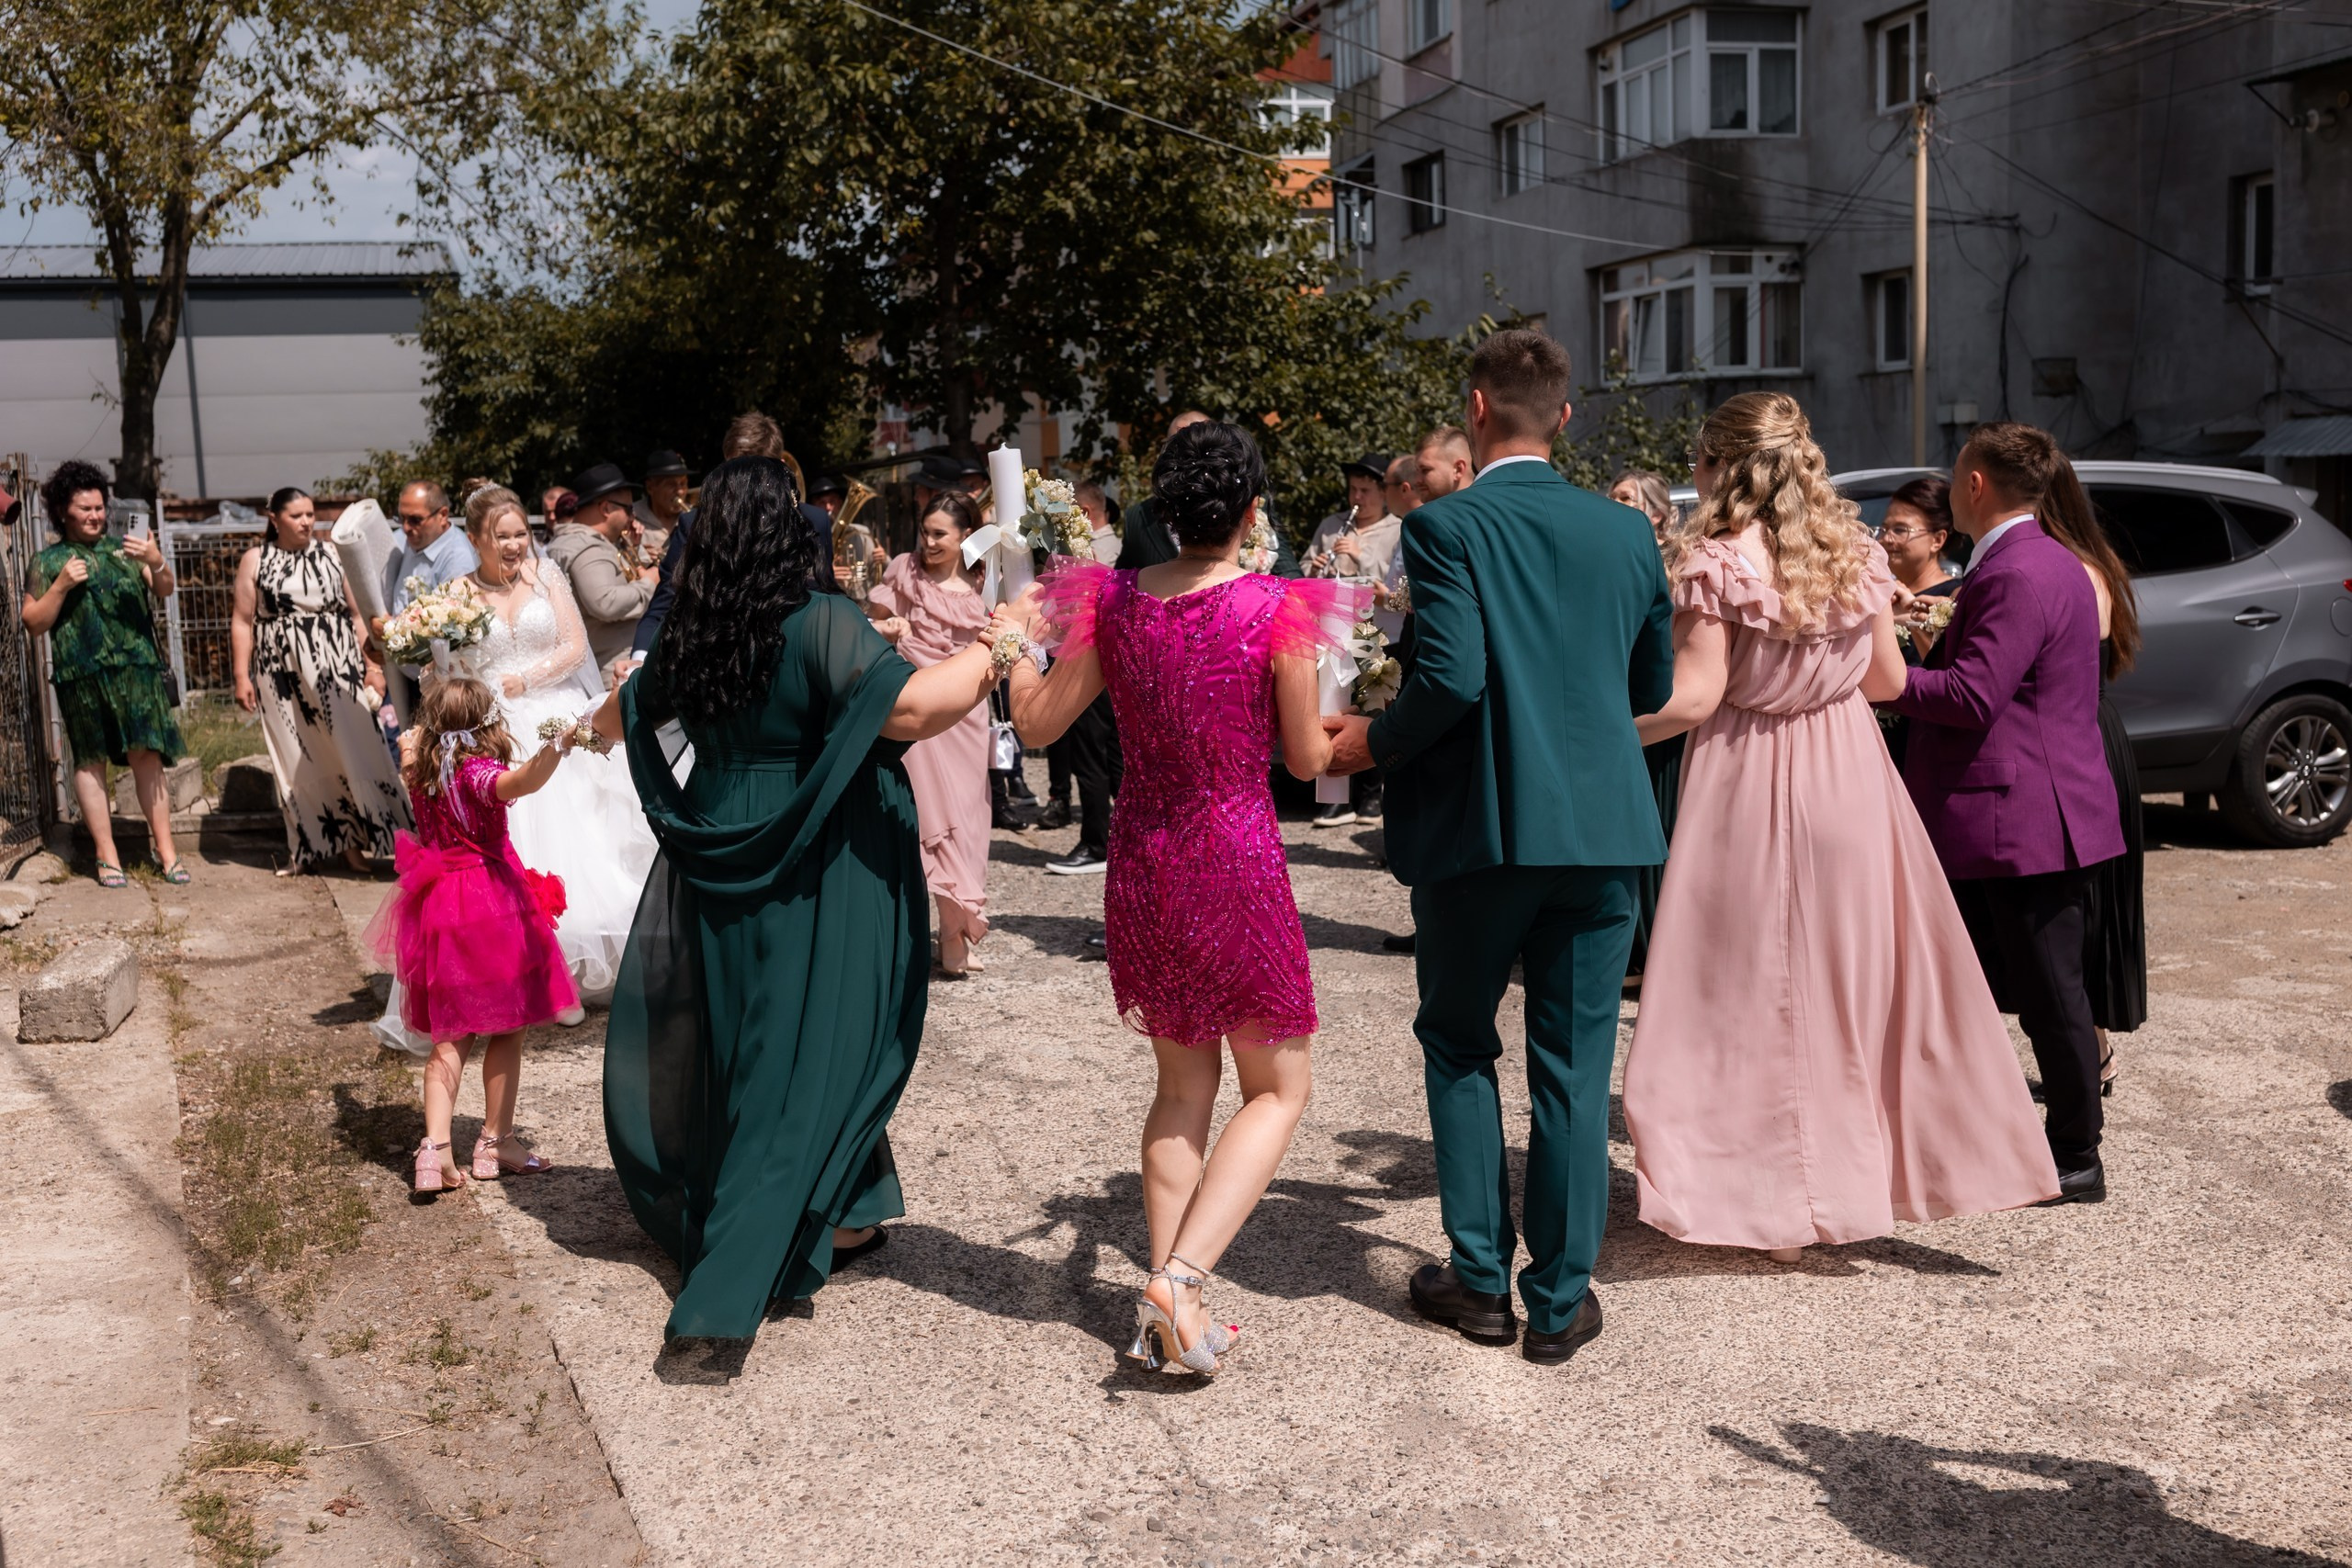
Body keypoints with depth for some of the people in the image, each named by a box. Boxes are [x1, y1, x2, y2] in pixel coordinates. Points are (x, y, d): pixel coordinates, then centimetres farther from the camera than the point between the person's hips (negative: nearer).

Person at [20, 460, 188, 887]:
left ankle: (166, 851, 1)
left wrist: (157, 563, -18)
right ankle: (106, 856, 6)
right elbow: (33, 623, 5)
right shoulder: (48, 561, 8)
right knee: (91, 760, 2)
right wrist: (61, 585, -9)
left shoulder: (122, 548, 13)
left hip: (136, 669, 1)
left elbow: (166, 590, 3)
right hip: (82, 674, -1)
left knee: (146, 755, -3)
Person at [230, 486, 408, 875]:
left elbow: (357, 614, 6)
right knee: (298, 761, 5)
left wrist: (372, 664, 0)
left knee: (351, 752, -4)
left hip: (337, 670, 0)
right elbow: (242, 621, 3)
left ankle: (356, 840, 5)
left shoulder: (332, 555, 6)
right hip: (284, 676, 0)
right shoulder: (255, 561, 4)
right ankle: (308, 845, 14)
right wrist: (242, 676, -3)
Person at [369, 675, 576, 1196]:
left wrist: (412, 742, 50)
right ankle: (495, 1143, 13)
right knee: (506, 1030, 7)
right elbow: (518, 783, -40)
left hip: (440, 911, 7)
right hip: (493, 904, -7)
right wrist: (558, 746, -53)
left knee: (450, 1038, 11)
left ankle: (435, 1147, -1)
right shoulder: (477, 772, -15)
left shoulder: (422, 774, 6)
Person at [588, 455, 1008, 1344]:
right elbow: (909, 708, -31)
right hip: (817, 871, -6)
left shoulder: (686, 637, 3)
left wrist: (590, 724, 45)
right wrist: (989, 651, -16)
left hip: (717, 864, 6)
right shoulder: (819, 624, -17)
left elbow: (618, 719, 21)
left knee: (724, 1041, 19)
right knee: (817, 1050, 3)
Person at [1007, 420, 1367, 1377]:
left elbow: (1038, 723, 6)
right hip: (1239, 865, -5)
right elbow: (1307, 760, -5)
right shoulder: (1278, 609, -14)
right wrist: (1332, 720, 16)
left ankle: (1166, 1312, 15)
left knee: (1183, 1085, 18)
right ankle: (1180, 1278, -7)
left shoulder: (1113, 602, -3)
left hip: (1140, 859, 5)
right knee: (1277, 1090, 10)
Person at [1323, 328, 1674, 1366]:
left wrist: (1374, 741, -3)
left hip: (1478, 826, -3)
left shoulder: (1447, 526, -9)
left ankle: (1480, 1279, 18)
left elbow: (1451, 677, -19)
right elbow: (1652, 685, 13)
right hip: (1600, 827, 3)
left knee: (1457, 1045, 15)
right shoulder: (1626, 532, 6)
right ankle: (1561, 1300, 15)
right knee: (1574, 1067, 9)